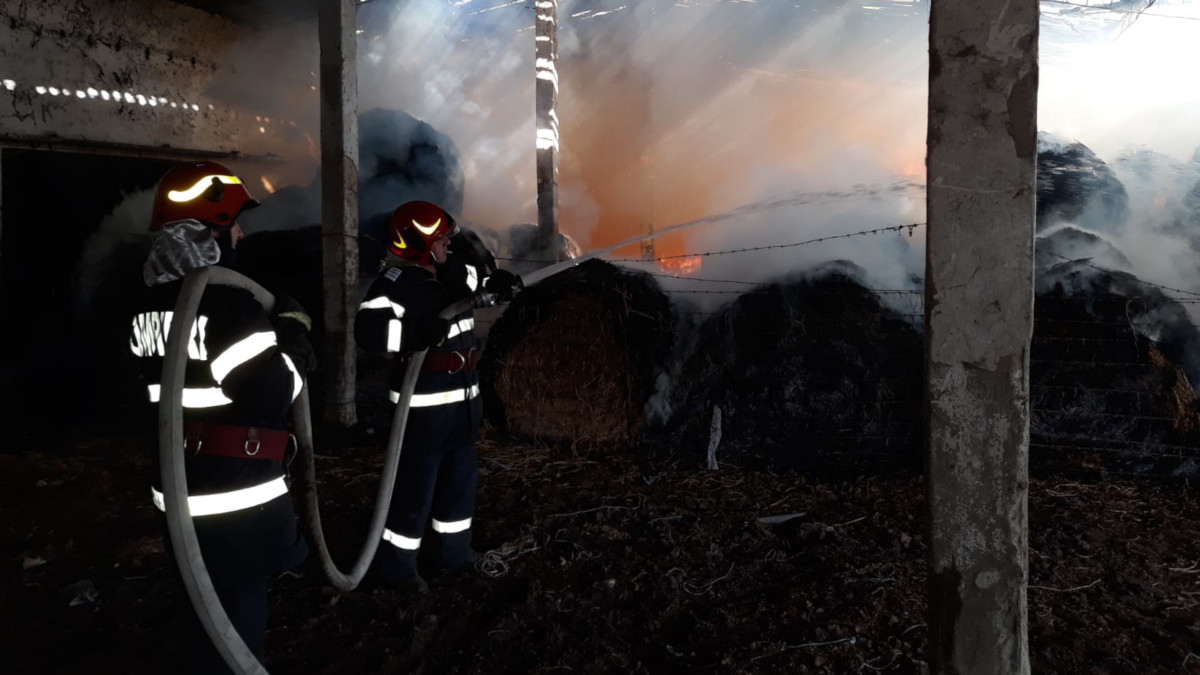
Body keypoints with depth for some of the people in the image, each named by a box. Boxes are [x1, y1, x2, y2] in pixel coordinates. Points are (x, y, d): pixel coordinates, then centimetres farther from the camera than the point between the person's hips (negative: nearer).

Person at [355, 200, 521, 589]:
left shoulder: (452, 273, 7)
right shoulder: (397, 281, -18)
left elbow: (481, 275, 25)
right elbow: (368, 328, -31)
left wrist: (498, 283, 2)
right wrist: (417, 333, -45)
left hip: (462, 398, 9)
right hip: (423, 404, -9)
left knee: (460, 477, 19)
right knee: (416, 485, -1)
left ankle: (450, 551, 36)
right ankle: (396, 566, 16)